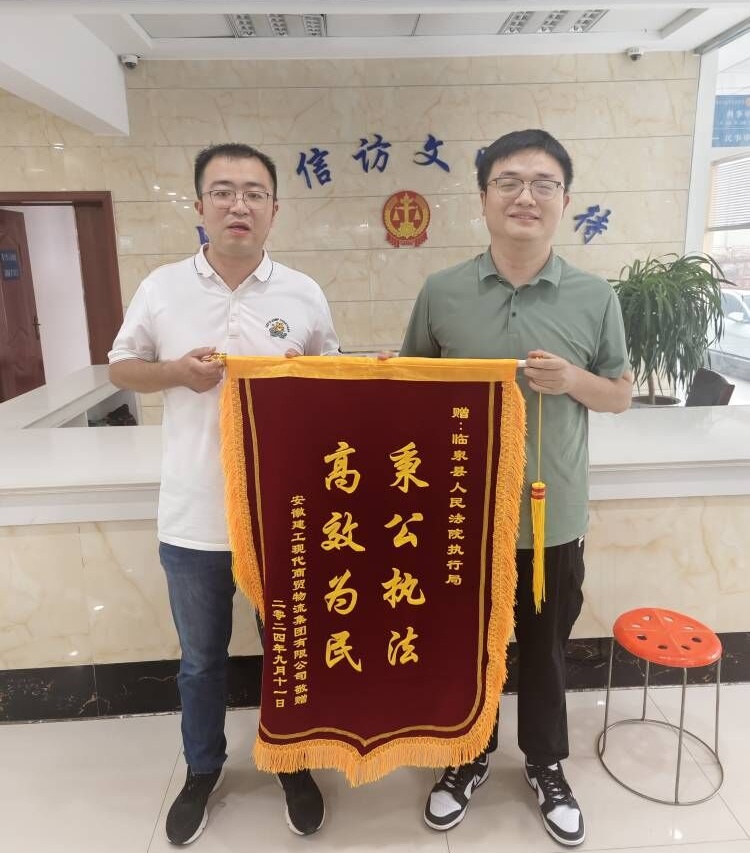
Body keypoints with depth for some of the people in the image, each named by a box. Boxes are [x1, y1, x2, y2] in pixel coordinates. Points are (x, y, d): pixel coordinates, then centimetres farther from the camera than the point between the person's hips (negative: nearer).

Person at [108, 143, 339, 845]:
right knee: (200, 658, 19)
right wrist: (177, 373, -12)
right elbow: (120, 367, 7)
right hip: (193, 517, 1)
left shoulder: (304, 294, -2)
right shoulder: (161, 287, -2)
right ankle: (202, 769, 45)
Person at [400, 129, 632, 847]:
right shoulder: (441, 292, -5)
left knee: (545, 649, 19)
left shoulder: (594, 298, -5)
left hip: (552, 517, 0)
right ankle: (470, 755, 45)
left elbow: (621, 394, 4)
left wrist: (574, 381, -16)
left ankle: (546, 765, 45)